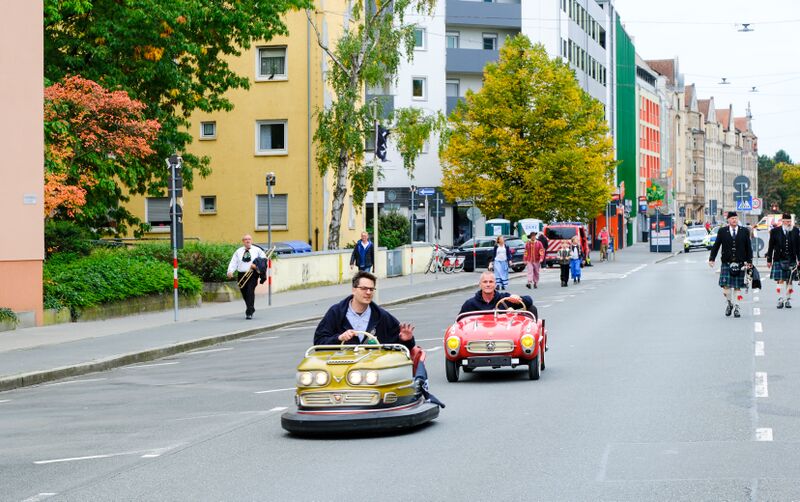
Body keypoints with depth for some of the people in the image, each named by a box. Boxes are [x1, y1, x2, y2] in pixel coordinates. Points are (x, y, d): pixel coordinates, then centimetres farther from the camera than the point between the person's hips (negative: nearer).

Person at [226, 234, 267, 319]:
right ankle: (250, 309, 29)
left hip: (252, 275, -3)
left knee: (250, 292, -17)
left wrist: (257, 265, -11)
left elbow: (264, 259, 8)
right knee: (244, 294, 8)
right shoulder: (238, 251, 12)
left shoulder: (257, 250, 8)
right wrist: (230, 271, -13)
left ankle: (249, 312, -16)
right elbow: (233, 262, 5)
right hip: (241, 275, 3)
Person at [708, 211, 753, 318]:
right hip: (726, 264, -1)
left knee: (738, 287, 3)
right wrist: (712, 259, -2)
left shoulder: (744, 231, 6)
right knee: (726, 287, -8)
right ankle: (729, 303, 17)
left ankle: (736, 308, 12)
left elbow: (748, 248, 8)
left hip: (740, 264, 1)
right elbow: (716, 246, 6)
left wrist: (749, 261, 3)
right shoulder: (722, 231, 5)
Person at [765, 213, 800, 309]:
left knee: (789, 281, 6)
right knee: (780, 281, -6)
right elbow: (771, 247, 3)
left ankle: (788, 300, 12)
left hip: (791, 260, 2)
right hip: (779, 260, -2)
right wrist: (769, 260, 1)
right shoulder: (775, 231, 1)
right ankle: (780, 300, -4)